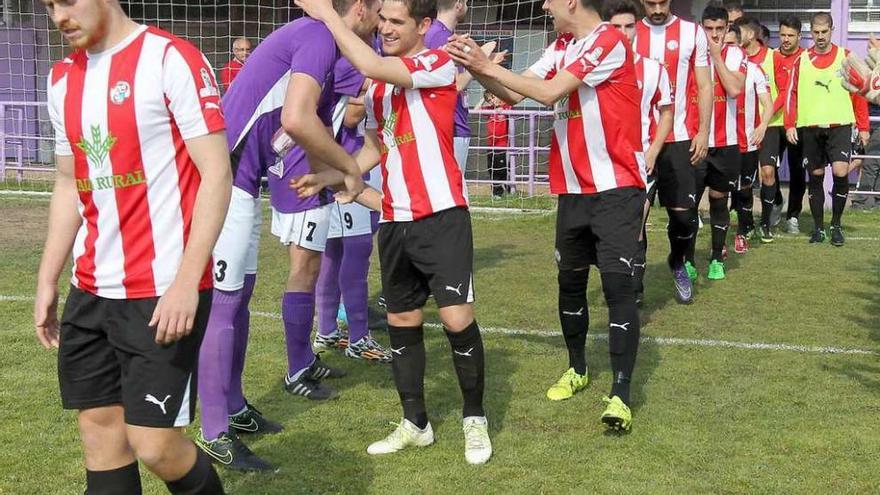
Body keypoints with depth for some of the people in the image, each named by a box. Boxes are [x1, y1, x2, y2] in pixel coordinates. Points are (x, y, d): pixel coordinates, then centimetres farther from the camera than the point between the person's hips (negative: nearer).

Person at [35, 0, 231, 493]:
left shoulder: (172, 59, -10)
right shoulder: (63, 78, 13)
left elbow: (216, 175, -13)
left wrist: (187, 281, -19)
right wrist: (47, 280, 16)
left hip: (163, 292, -7)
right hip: (90, 291, 7)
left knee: (154, 443, -7)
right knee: (99, 431, 10)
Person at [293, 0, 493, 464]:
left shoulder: (439, 64, -8)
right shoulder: (378, 85, 14)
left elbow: (371, 66, -24)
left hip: (442, 217, -7)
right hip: (394, 222, 7)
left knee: (457, 319, -8)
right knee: (401, 322, 11)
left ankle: (475, 419, 11)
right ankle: (415, 423, 24)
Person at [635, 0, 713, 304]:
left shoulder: (692, 33, 4)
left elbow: (704, 87, 6)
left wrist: (703, 131, -1)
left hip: (679, 139, -1)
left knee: (684, 214, -3)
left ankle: (677, 263, 26)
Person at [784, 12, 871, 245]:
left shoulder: (845, 57, 3)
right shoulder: (801, 60, 6)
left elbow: (859, 93, 5)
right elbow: (793, 93, 8)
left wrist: (863, 127, 2)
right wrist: (790, 125, -2)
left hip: (839, 125, -2)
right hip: (810, 127, 2)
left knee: (840, 172, -15)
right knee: (816, 176, 6)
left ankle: (836, 225, 3)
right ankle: (818, 227, 18)